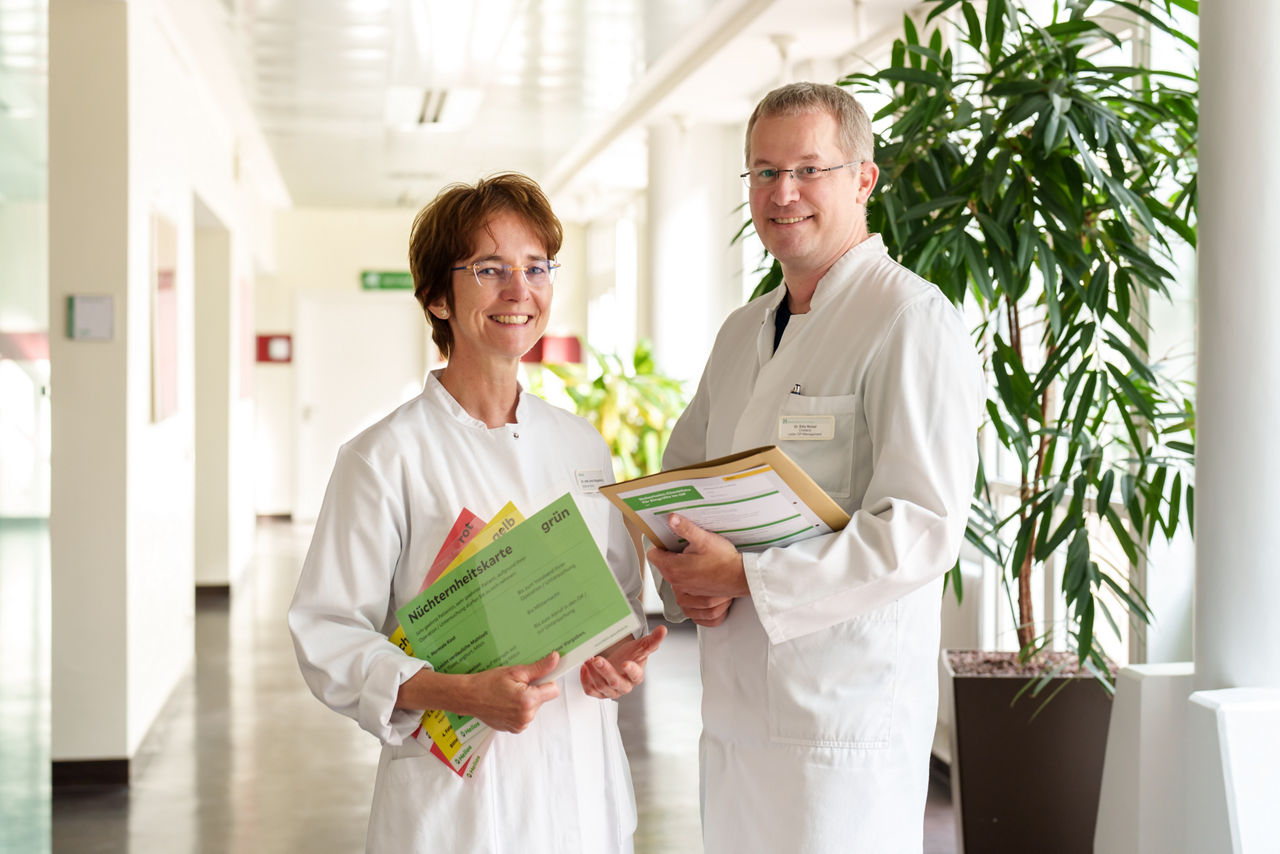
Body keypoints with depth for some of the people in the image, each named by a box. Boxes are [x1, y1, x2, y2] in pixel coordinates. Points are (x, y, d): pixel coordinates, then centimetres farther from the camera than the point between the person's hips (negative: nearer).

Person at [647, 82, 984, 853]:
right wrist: (684, 576, -1)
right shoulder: (742, 333, 15)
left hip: (843, 725, -7)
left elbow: (924, 528, -19)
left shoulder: (914, 322, -11)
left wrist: (747, 576, -22)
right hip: (733, 714, 7)